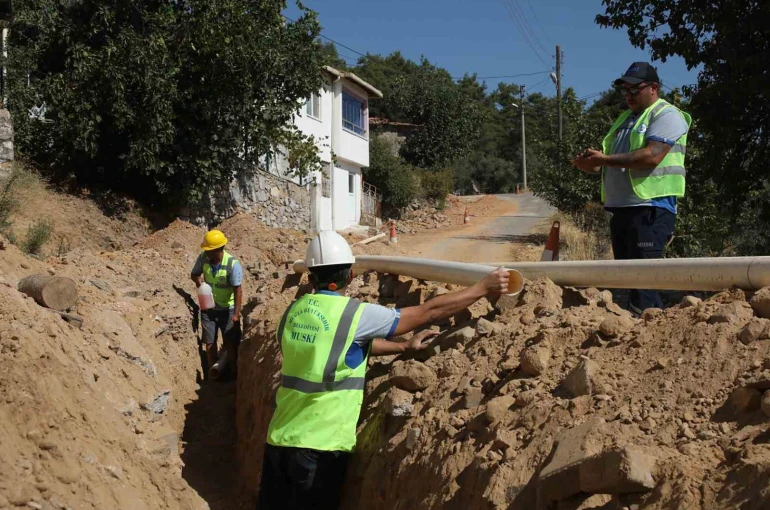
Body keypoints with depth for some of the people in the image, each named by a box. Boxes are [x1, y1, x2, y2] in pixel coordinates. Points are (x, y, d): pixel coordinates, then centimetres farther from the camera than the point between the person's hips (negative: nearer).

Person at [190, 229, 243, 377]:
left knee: (230, 344, 6)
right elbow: (194, 273, 3)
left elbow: (238, 290, -23)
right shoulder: (203, 257, -14)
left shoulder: (233, 264, -25)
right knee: (209, 342, 10)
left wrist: (236, 314, -28)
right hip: (208, 308, 3)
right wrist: (197, 279, -22)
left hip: (227, 310, -3)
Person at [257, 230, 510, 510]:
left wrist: (404, 346, 27)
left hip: (279, 439, 6)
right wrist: (484, 287, 1)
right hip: (319, 445, -6)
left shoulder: (294, 311, 7)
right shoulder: (354, 314, -12)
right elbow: (428, 312, -7)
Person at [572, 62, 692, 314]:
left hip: (650, 210, -9)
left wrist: (605, 158, -18)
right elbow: (611, 163, 26)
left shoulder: (666, 115, -4)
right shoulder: (625, 119, 23)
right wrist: (590, 165, 3)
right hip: (622, 209, 9)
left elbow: (652, 156, -20)